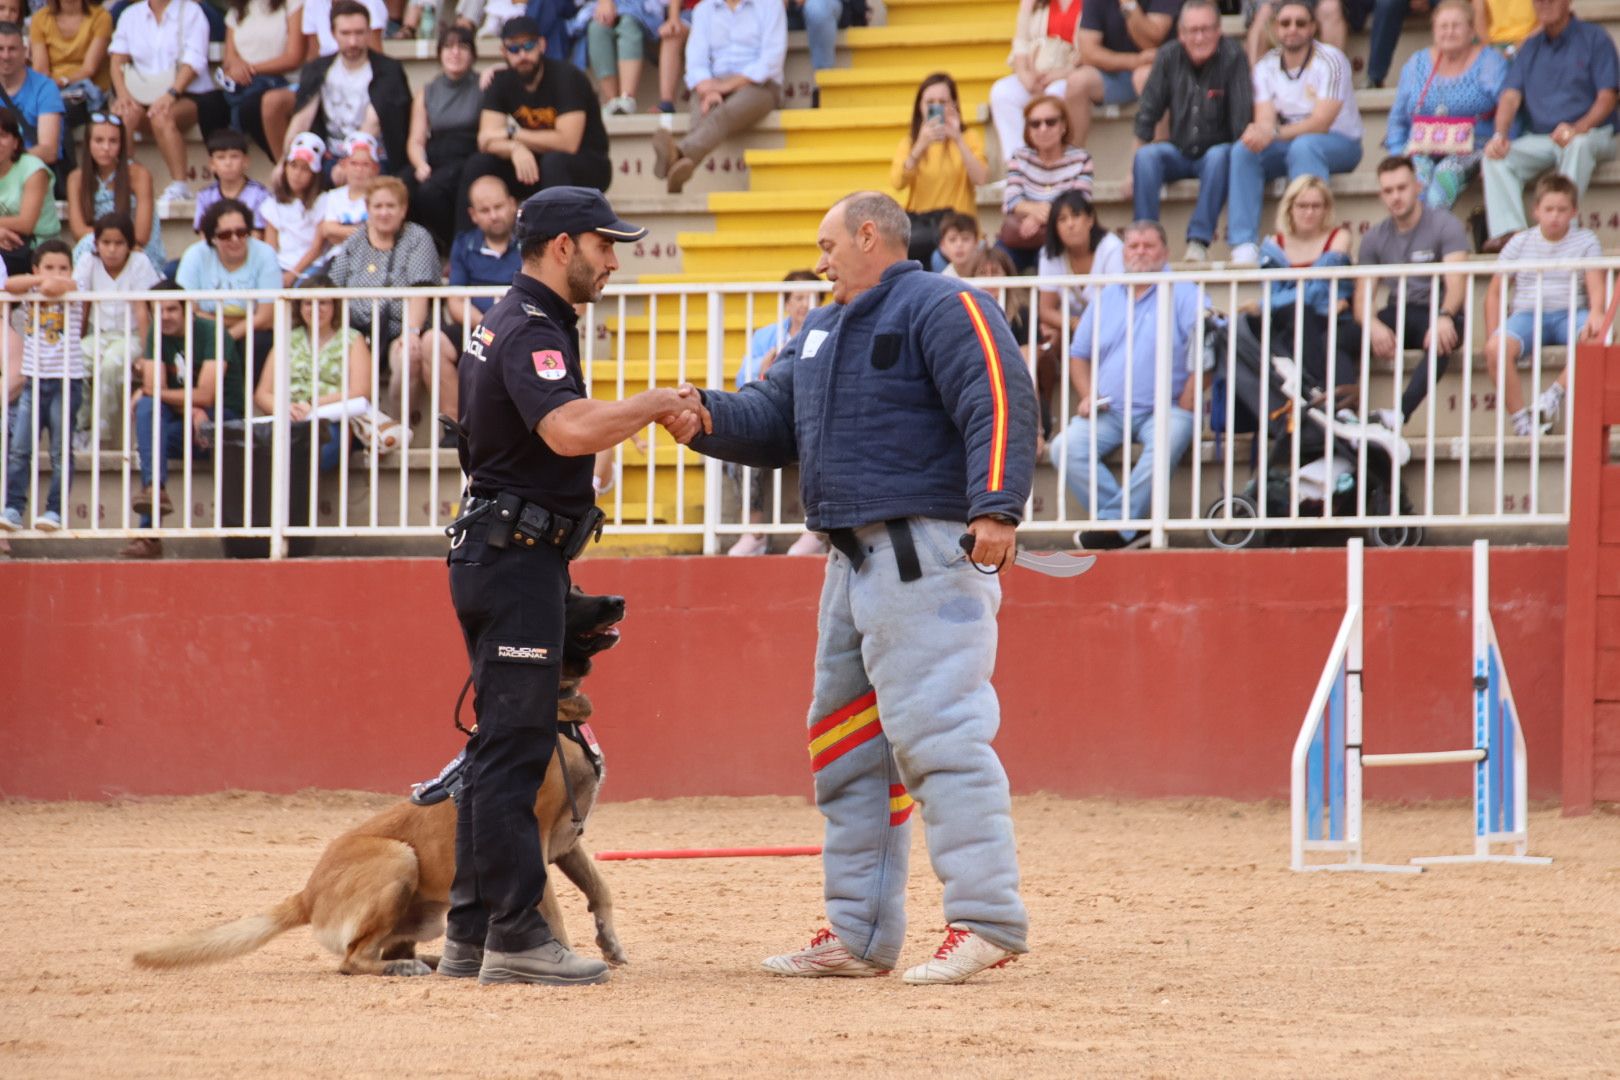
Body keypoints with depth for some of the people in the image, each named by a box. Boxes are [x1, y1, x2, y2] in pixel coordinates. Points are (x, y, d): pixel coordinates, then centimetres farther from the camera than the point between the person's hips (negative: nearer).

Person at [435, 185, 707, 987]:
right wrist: (656, 403, -19)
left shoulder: (510, 322, 18)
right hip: (516, 553, -11)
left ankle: (470, 935, 15)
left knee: (504, 742, 12)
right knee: (515, 742, -11)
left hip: (500, 553, 11)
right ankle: (514, 935, -13)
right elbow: (569, 429, -31)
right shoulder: (530, 331, -15)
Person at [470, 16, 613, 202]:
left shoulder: (567, 77, -18)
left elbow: (567, 142, -27)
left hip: (588, 166, -5)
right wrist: (515, 149, -33)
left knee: (555, 161, -37)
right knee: (478, 165, -17)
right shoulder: (502, 82, -2)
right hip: (533, 165, 5)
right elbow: (486, 140, -11)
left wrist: (512, 133, -19)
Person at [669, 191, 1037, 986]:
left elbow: (999, 404, -17)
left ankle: (986, 920, -18)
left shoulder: (942, 309, -6)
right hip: (854, 560, 10)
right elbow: (773, 421, 22)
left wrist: (996, 507, -28)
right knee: (846, 751, 12)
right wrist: (704, 419, 1)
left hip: (927, 556, -10)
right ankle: (858, 935, 18)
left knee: (937, 733, -16)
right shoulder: (821, 332, 24)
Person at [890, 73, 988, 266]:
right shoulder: (908, 143, 14)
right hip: (917, 221, 2)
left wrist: (958, 140, -16)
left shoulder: (969, 139, 10)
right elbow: (897, 183, -6)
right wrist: (921, 146, -18)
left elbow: (980, 178, -9)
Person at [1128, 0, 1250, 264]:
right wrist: (1133, 171, -6)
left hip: (1217, 150, -3)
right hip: (1179, 152, 3)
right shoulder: (1169, 57, -2)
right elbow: (1147, 115, 0)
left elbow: (1242, 119, -14)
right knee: (1145, 156, -26)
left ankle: (1199, 241, -37)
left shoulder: (1232, 56, -12)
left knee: (1219, 156, -35)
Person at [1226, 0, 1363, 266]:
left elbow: (1321, 123, -23)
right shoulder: (1266, 67, 2)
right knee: (1242, 150, -23)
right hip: (1287, 144, 4)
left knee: (1303, 146, -38)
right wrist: (1258, 132, -35)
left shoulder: (1330, 61, -14)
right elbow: (1265, 121, -9)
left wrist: (1275, 133, -38)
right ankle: (1244, 246, -31)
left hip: (1339, 144, -4)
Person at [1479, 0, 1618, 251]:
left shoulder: (1594, 38, 2)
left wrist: (1577, 129, -25)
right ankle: (1508, 231, -36)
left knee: (1578, 145, -40)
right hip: (1539, 140, 5)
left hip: (1588, 134, -4)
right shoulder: (1531, 47, 15)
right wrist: (1500, 134, -17)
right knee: (1496, 157, -22)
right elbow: (1511, 96, 5)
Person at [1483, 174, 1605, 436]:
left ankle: (1556, 393, -25)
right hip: (1528, 314, 0)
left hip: (1570, 315, 0)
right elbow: (1495, 293, 10)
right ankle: (1519, 418, -25)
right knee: (1496, 349, -33)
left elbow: (1596, 289, -3)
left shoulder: (1586, 241, 8)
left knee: (1596, 339, -35)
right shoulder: (1520, 243, 9)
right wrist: (1493, 336, -3)